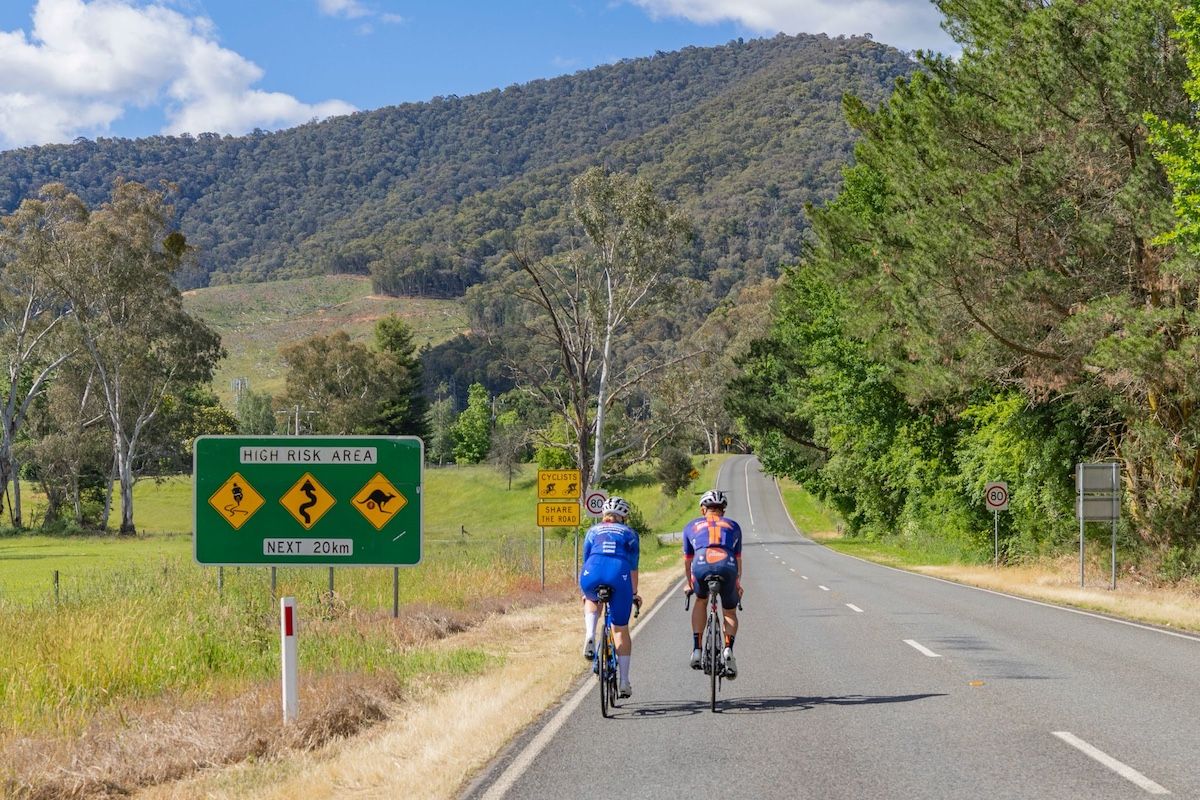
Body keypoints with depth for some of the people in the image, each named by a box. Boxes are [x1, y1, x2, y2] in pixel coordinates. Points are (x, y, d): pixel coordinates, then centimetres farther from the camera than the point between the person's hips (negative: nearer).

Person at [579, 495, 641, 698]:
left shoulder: (593, 531, 28)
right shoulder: (629, 533, 24)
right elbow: (633, 567, 21)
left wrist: (586, 591, 41)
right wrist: (634, 593, 30)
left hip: (593, 576, 1)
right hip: (619, 576, -1)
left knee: (592, 601, 38)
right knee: (621, 630, 13)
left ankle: (590, 635, 10)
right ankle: (623, 681, 11)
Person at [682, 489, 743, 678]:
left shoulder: (692, 526, 31)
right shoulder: (733, 526, 32)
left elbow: (687, 560, 39)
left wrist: (689, 584, 55)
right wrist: (738, 584, 57)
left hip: (702, 565, 0)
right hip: (727, 566, 0)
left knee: (701, 600, 31)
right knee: (730, 612, 22)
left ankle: (697, 650, 21)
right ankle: (728, 649, -5)